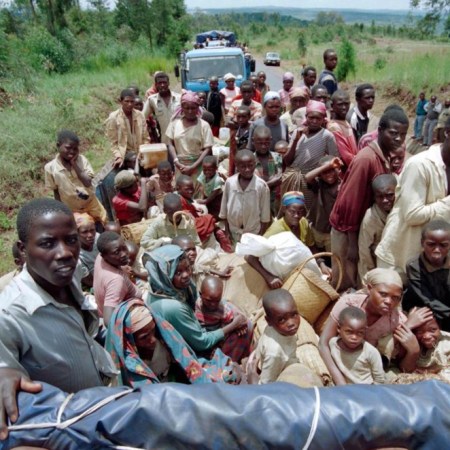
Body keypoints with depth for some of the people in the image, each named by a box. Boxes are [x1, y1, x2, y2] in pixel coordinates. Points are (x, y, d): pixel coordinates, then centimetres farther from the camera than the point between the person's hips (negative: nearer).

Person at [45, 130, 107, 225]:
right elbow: (56, 192, -7)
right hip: (72, 211, 0)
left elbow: (88, 182, -25)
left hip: (91, 205, 1)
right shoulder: (50, 167, -17)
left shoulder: (82, 160, -15)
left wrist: (74, 164, -28)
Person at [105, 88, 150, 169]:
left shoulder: (140, 115, 2)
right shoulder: (113, 118, -8)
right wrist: (118, 157, -21)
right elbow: (113, 143, -7)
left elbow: (145, 138, 5)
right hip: (124, 157, -3)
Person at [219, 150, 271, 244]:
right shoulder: (229, 182, -11)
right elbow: (224, 210, -1)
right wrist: (227, 232, 2)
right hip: (233, 232, 2)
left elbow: (265, 216, -8)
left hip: (254, 233, -2)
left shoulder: (262, 185, -16)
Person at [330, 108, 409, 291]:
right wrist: (353, 243, -19)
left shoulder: (388, 156, 2)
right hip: (347, 230, -7)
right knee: (346, 282, 5)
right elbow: (349, 203, -23)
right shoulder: (366, 159, -23)